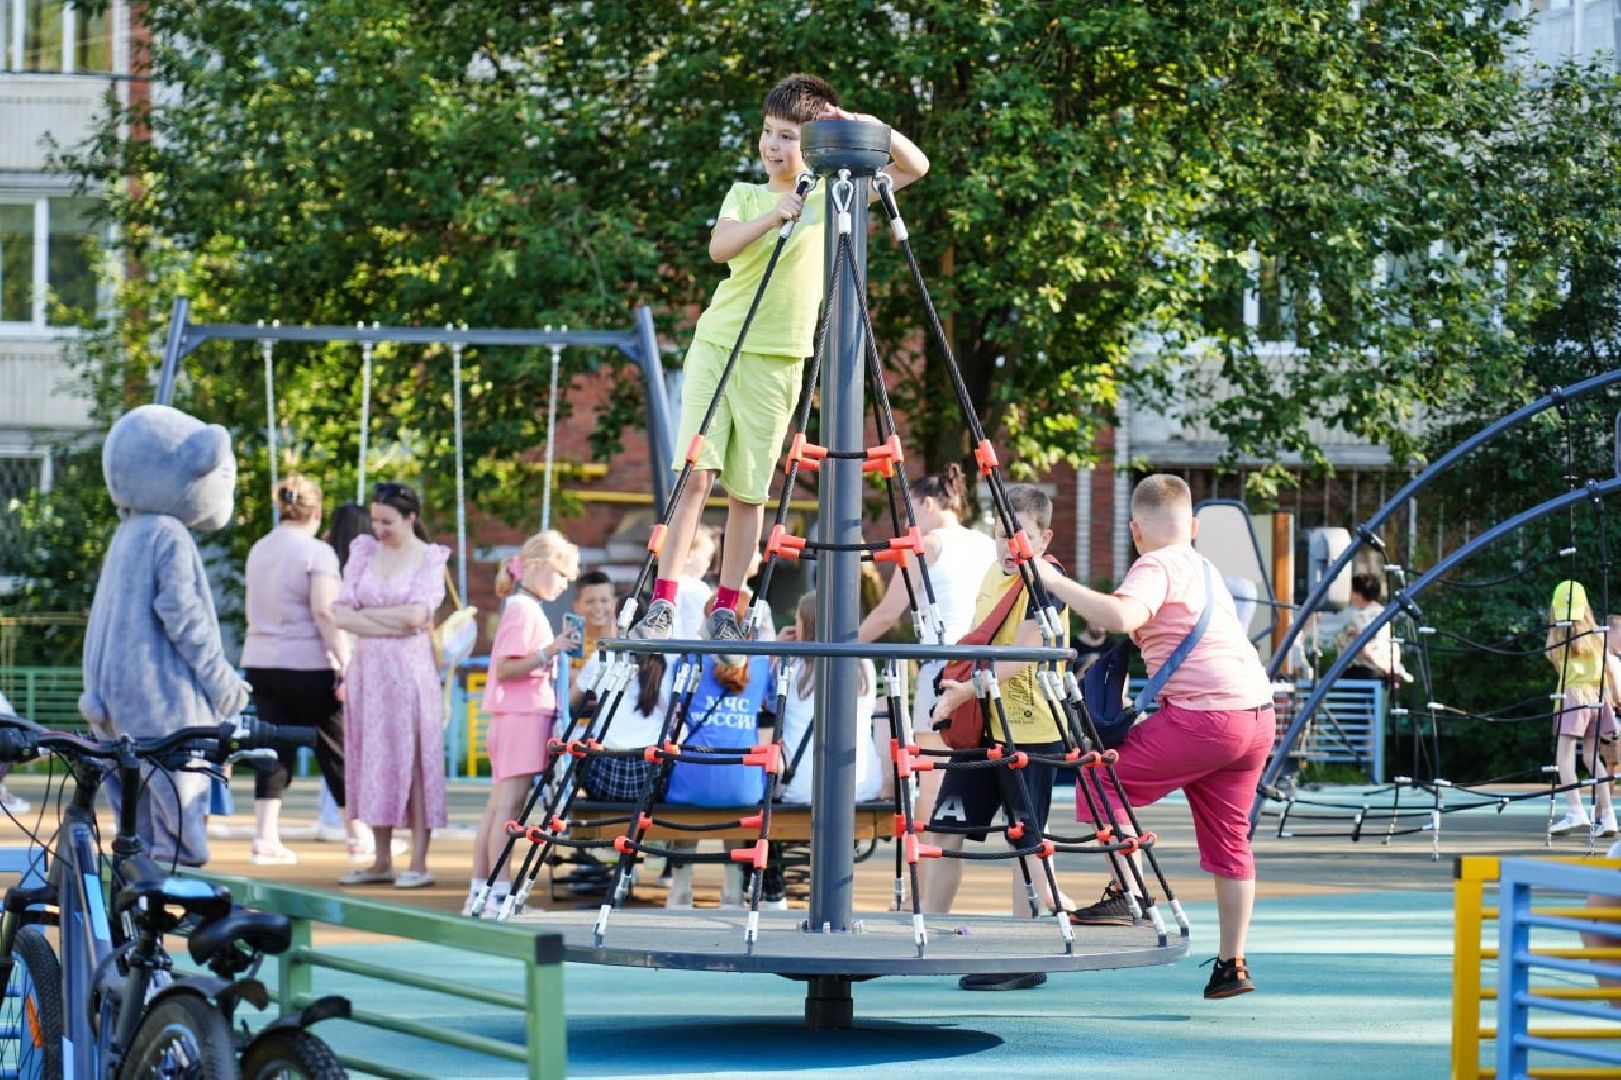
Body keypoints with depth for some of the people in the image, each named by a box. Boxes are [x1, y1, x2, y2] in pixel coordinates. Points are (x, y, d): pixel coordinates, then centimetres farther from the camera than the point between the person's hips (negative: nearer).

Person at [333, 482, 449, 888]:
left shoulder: (430, 558, 0)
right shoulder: (364, 551, 11)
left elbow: (416, 614, -13)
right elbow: (341, 614, 2)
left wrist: (364, 615, -3)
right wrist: (391, 623, -9)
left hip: (410, 669, -5)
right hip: (367, 668, 5)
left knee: (412, 761, -6)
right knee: (373, 763, 5)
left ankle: (419, 863, -5)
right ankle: (381, 861, 11)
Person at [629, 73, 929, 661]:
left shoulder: (832, 195, 7)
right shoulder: (746, 194, 8)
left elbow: (915, 167, 2)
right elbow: (720, 247, -11)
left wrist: (864, 126, -12)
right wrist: (773, 216, -25)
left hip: (777, 361, 0)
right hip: (717, 345, 0)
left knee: (748, 488, 1)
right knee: (696, 473, -11)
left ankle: (726, 609, 9)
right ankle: (663, 601, -11)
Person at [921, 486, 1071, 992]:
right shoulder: (993, 576, 13)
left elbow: (1022, 655, -22)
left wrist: (968, 688, -29)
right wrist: (954, 688, 7)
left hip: (1031, 732, -8)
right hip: (981, 727, 8)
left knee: (1026, 841, -3)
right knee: (945, 830, 6)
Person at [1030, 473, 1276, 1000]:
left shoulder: (1155, 566, -4)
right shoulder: (1204, 568, 24)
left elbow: (1120, 616, -24)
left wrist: (1056, 582, -20)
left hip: (1205, 715, -9)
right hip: (1257, 714, 9)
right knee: (1227, 837, 14)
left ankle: (1125, 893, -7)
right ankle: (1231, 964, 14)